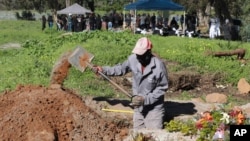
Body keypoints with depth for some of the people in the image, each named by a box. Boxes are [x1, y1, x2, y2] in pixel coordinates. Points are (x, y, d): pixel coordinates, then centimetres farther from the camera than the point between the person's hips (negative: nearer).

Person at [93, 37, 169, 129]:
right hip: (138, 108, 5)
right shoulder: (133, 59, -9)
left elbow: (162, 88, -13)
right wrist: (103, 70, 2)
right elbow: (121, 68, 10)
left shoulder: (159, 66, -21)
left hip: (154, 108, -5)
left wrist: (145, 99, -20)